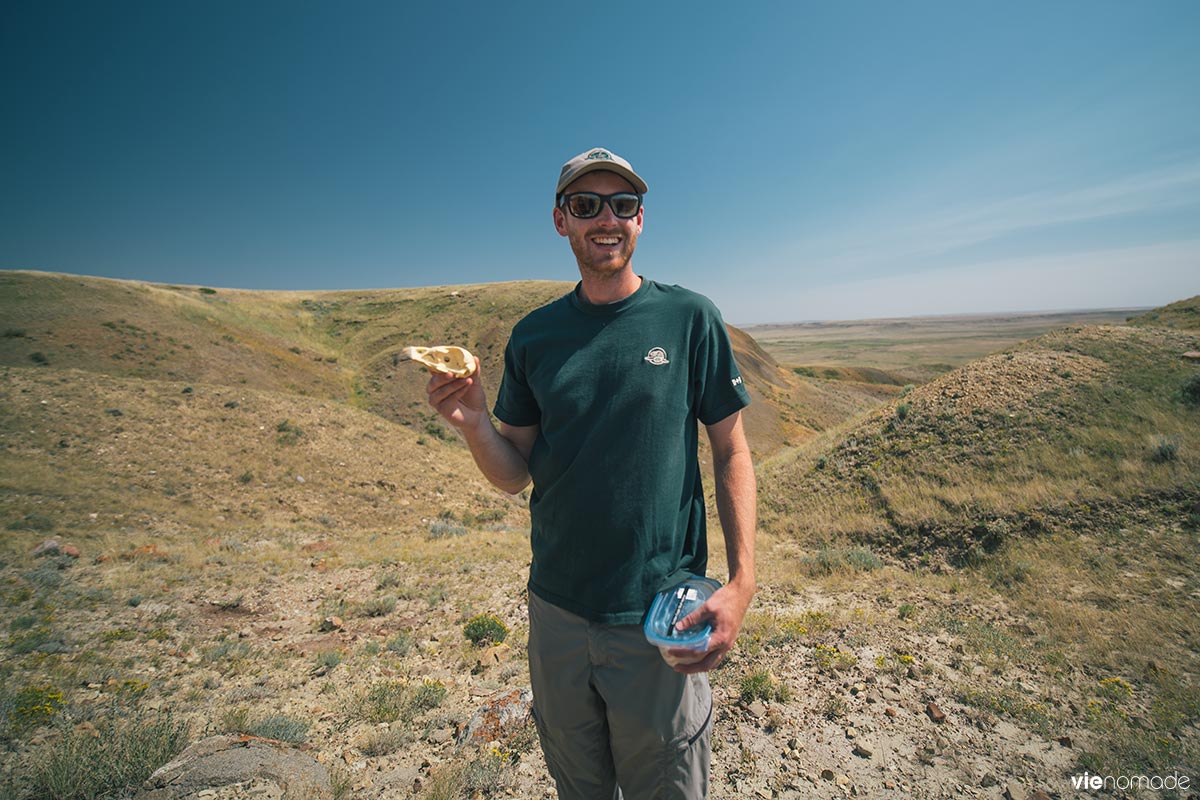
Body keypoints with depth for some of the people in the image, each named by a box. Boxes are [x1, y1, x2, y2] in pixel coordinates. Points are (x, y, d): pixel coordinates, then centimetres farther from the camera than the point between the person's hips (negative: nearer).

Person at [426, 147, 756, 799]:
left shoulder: (690, 318, -5)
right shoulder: (533, 336, 2)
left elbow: (731, 453, -2)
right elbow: (515, 476, 4)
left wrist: (742, 580, -11)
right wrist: (473, 424, -16)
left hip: (660, 617, -2)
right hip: (557, 609, 3)